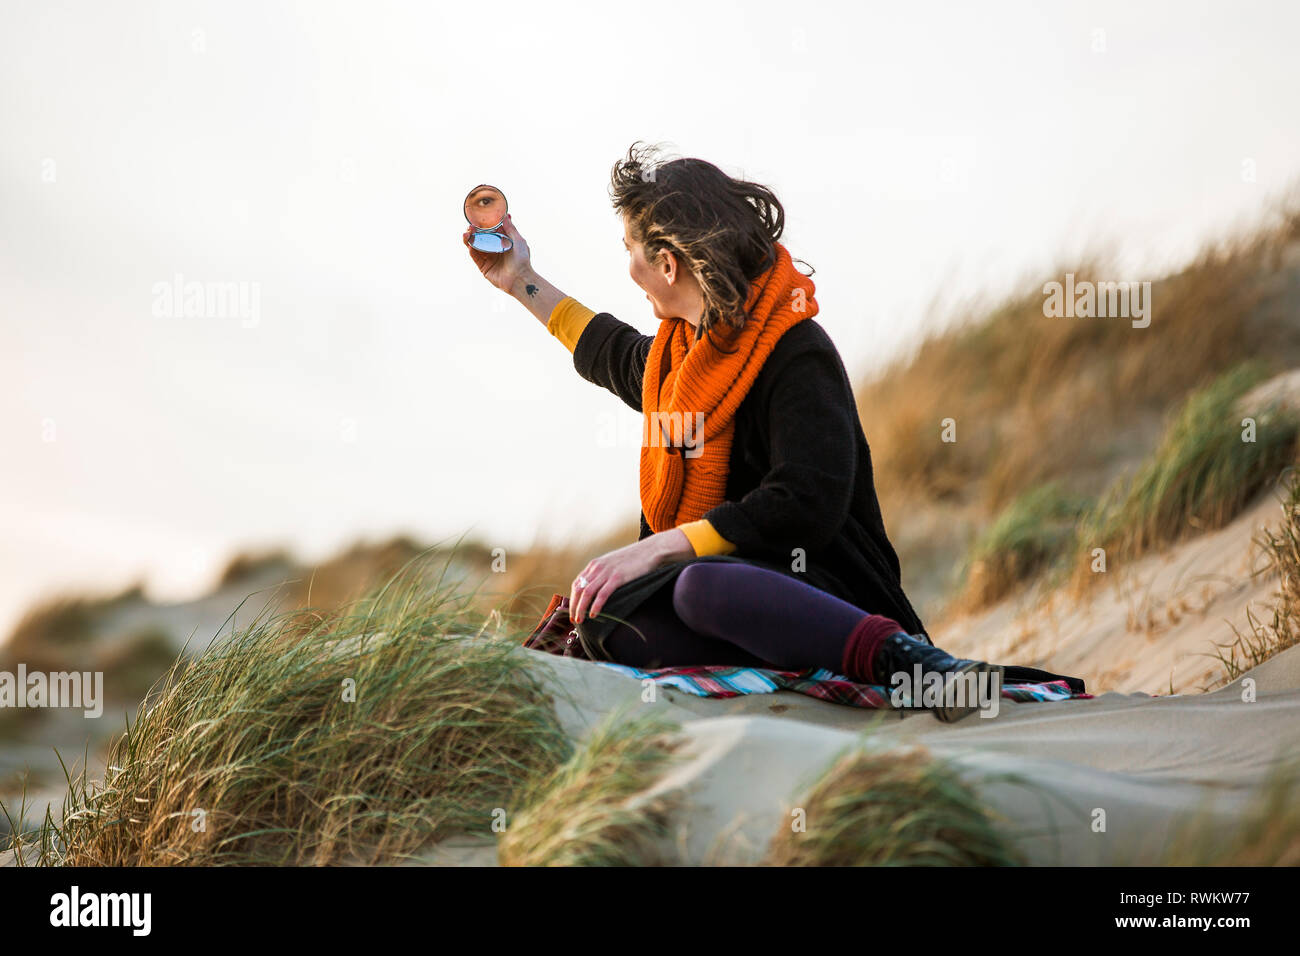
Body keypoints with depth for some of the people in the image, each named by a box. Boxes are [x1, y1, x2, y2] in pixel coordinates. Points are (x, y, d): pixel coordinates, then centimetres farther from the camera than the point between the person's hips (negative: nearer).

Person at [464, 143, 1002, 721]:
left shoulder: (798, 356, -11)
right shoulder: (680, 349, 17)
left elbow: (806, 505, -24)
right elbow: (620, 359, 44)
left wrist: (654, 549, -23)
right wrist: (523, 284, 44)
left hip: (820, 590, -7)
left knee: (704, 588, -42)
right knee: (606, 623, -27)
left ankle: (901, 655, -43)